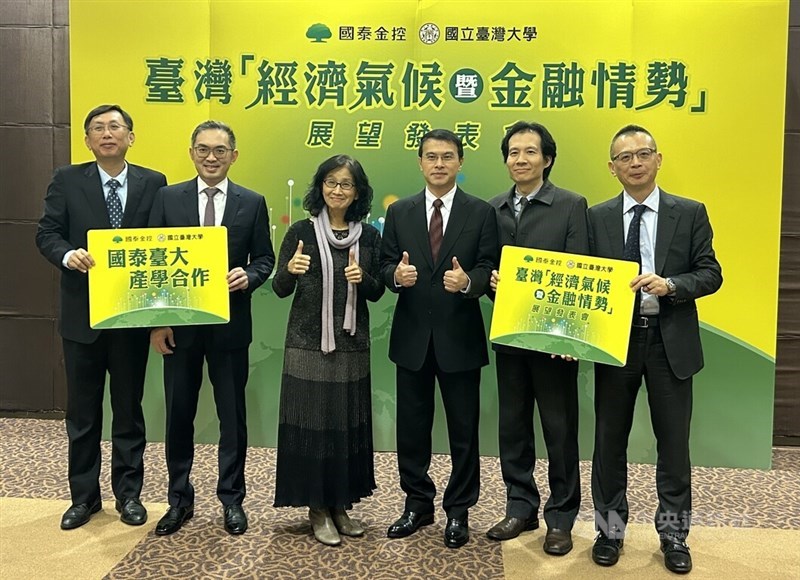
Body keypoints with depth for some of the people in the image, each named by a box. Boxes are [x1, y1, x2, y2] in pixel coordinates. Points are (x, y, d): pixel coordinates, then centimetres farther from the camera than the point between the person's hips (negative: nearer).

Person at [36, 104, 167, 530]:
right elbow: (46, 234, -1)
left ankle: (128, 493, 24)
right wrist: (68, 255, -22)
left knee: (129, 409, 11)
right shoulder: (67, 180, 2)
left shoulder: (153, 183, 2)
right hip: (82, 313, 0)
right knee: (82, 411, 10)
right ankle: (84, 495, 25)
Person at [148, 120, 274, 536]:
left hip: (230, 326, 0)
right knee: (178, 415, 10)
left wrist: (248, 276, -19)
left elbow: (264, 258, 5)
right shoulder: (168, 198, 2)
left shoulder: (252, 203, 2)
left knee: (232, 415, 9)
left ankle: (232, 498, 24)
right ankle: (180, 499, 26)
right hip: (179, 325, 1)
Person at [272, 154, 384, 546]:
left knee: (347, 423, 8)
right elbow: (280, 290, -2)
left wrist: (362, 277, -14)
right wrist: (290, 270, -23)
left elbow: (377, 293, 7)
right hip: (307, 343, -2)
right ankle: (317, 509, 15)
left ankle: (341, 504, 24)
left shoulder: (369, 236, 4)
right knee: (311, 422, 1)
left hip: (351, 344, 3)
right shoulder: (301, 232, -2)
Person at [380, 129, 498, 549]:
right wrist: (396, 274, -19)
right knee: (411, 426, 12)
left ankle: (458, 511, 24)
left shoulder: (481, 213, 0)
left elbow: (490, 269, -5)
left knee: (463, 430, 8)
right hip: (412, 336, 2)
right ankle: (417, 504, 30)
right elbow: (385, 265, 4)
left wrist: (468, 281, -26)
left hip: (459, 337, -2)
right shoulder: (399, 212, 7)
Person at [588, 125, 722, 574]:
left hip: (670, 342, 0)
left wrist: (670, 285, -20)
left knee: (674, 442, 8)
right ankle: (610, 530, 26)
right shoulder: (597, 217, 3)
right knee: (610, 440, 9)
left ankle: (674, 535, 25)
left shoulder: (690, 213, 2)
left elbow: (711, 274, -1)